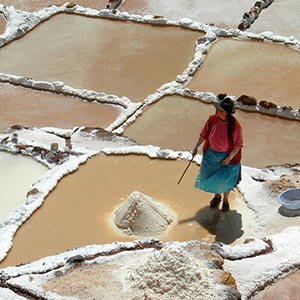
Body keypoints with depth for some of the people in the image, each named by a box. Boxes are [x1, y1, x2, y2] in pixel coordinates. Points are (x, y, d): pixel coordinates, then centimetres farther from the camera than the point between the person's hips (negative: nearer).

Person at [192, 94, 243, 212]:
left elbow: (238, 146, -17)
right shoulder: (212, 119, -18)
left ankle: (226, 199, 38)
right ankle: (217, 196, 46)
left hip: (228, 155, -4)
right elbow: (204, 134, -1)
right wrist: (196, 147, 4)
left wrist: (228, 159, -17)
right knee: (211, 177, 17)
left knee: (225, 180, 8)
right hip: (211, 153, 4)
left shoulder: (235, 126, -29)